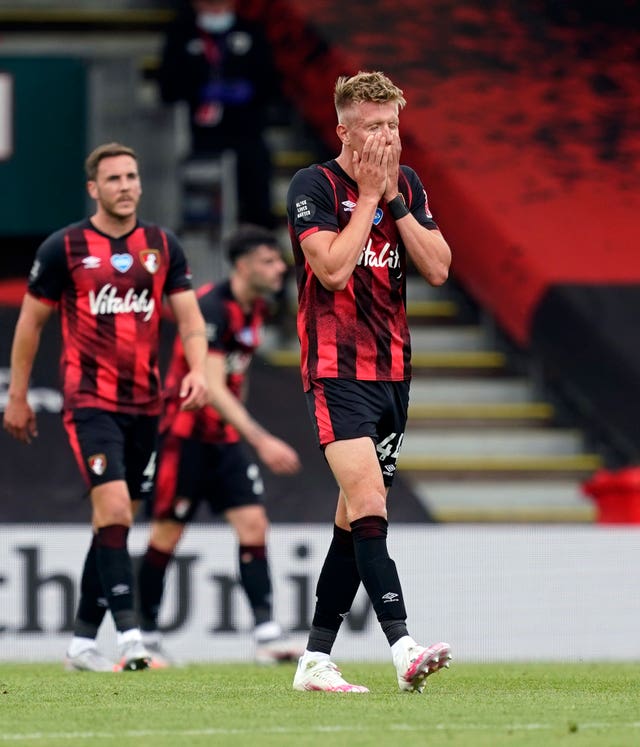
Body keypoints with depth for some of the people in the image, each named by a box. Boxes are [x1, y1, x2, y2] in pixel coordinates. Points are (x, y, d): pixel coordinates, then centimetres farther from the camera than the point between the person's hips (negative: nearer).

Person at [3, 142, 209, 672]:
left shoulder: (163, 246, 8)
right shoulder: (64, 247, -2)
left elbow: (189, 315, 6)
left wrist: (198, 369, -14)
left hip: (145, 404, 5)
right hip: (90, 402, -5)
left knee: (114, 522, 9)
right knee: (113, 510, -19)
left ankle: (83, 640, 17)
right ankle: (129, 635, -22)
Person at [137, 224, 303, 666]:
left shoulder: (256, 308, 6)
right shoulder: (213, 309, -21)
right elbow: (211, 389, -28)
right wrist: (262, 441, -35)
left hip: (224, 437, 8)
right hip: (185, 434, -8)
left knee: (253, 524, -5)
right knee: (167, 534, 0)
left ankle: (267, 635, -11)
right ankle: (146, 638, 13)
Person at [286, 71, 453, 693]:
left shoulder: (407, 185, 10)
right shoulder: (314, 186, -8)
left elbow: (438, 268, 2)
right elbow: (332, 268, -19)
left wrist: (395, 201, -7)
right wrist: (369, 195, -13)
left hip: (392, 371, 7)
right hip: (337, 370, -7)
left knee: (355, 516, 8)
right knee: (368, 499, -21)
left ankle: (315, 660, 13)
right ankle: (403, 648, -31)